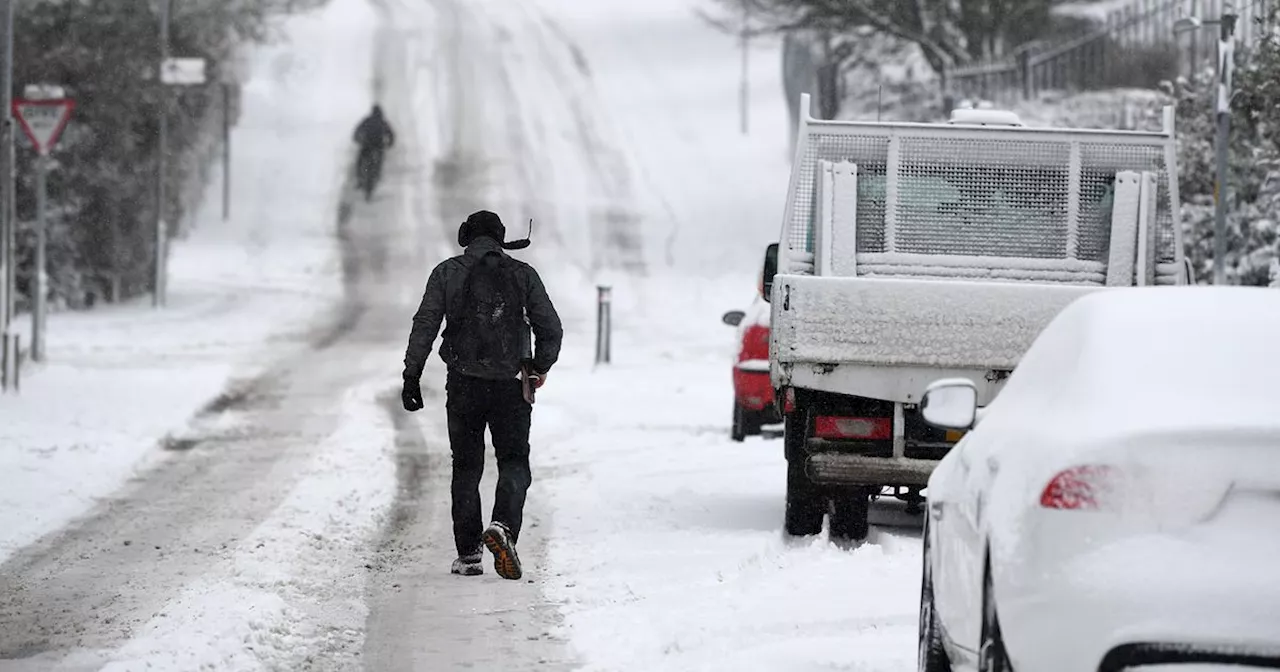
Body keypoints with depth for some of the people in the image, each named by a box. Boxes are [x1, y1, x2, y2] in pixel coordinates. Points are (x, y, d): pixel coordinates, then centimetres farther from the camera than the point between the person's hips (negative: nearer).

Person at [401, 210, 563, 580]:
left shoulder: (447, 273, 4)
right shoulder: (522, 274, 5)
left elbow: (425, 325, -3)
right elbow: (551, 328, 4)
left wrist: (412, 375, -1)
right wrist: (540, 367, 20)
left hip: (464, 385, 1)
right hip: (511, 386, -1)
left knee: (466, 468, 11)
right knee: (514, 464, 5)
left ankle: (467, 554, 7)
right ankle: (503, 527, -23)